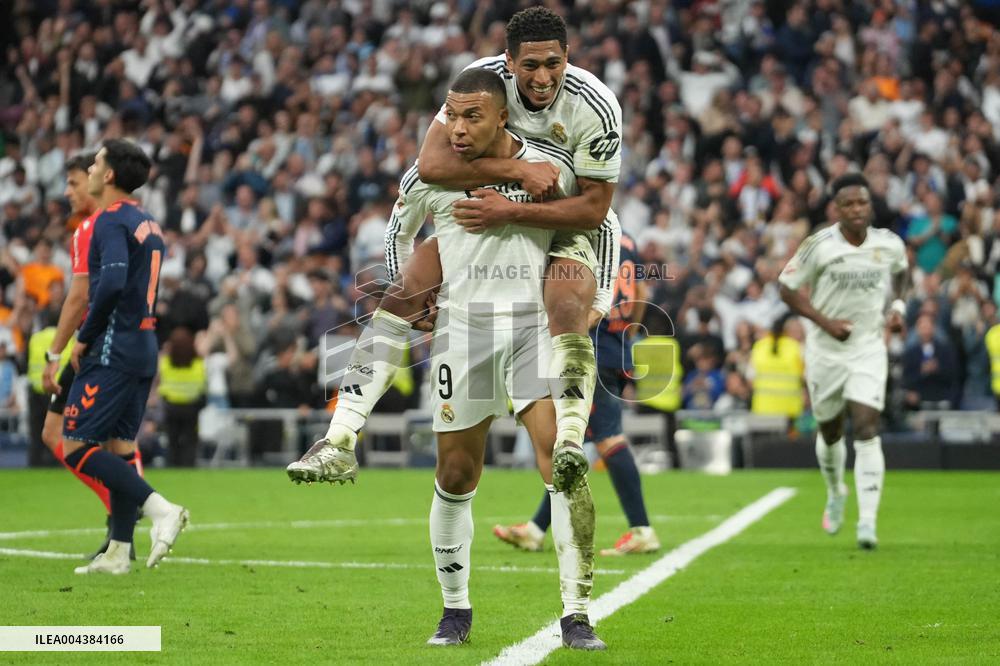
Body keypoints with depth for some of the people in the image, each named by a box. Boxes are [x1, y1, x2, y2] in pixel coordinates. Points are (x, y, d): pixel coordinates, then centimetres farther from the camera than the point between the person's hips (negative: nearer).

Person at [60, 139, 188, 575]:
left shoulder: (110, 221, -12)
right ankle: (118, 552, 10)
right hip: (145, 349, 9)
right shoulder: (147, 224, 16)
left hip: (113, 351, -9)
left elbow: (112, 283, -25)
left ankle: (159, 508, -19)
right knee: (120, 448, 11)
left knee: (75, 447, -8)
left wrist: (84, 339, -15)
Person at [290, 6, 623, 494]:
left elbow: (593, 208, -21)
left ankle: (569, 445, -43)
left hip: (567, 224, -3)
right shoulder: (483, 78, -19)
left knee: (568, 311, -35)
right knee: (403, 292, -11)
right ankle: (339, 442, -12)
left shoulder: (595, 107, -24)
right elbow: (432, 163, -27)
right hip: (490, 213, 3)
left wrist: (512, 212, -33)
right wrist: (518, 171, -34)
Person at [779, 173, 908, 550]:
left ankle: (867, 522, -19)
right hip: (825, 349, 0)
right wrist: (825, 321, -17)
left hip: (869, 349, 0)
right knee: (830, 431, 13)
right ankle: (836, 494, 44)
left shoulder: (890, 245, -4)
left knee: (867, 430, -14)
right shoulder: (819, 246, -13)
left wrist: (898, 305, 3)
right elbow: (787, 289, -6)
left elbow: (900, 270, 20)